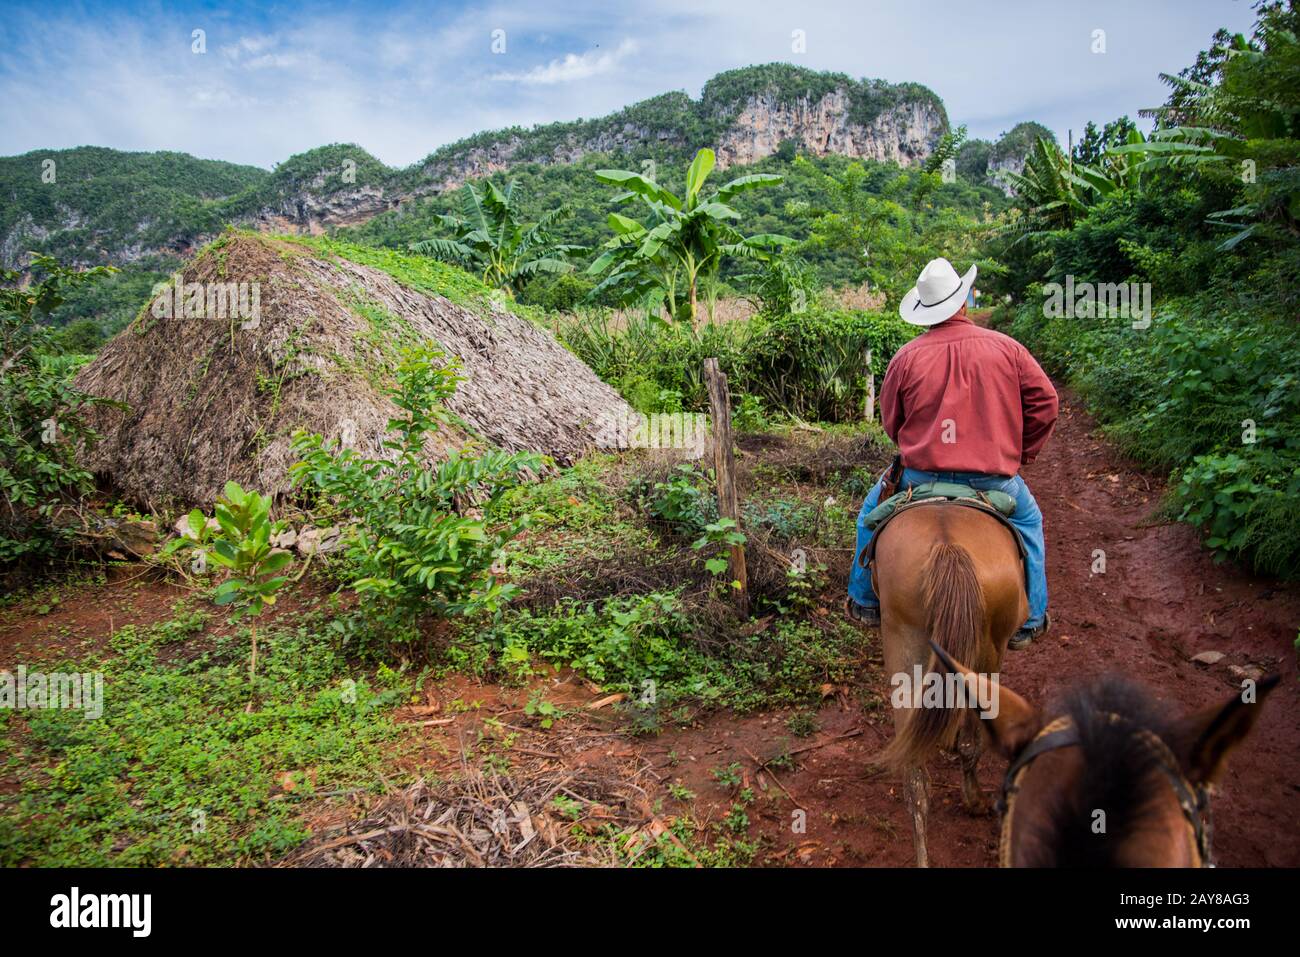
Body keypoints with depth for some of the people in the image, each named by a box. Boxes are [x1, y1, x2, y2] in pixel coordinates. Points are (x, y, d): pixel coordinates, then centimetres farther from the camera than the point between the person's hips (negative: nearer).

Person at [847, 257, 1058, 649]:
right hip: (994, 477, 1)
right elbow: (1045, 402, 2)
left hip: (921, 474, -1)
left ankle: (865, 602, 32)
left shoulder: (907, 356, -6)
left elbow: (890, 421, 4)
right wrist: (1021, 454, 14)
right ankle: (1029, 620, 31)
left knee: (872, 511, 26)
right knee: (1028, 520, 30)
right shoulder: (1006, 348, -3)